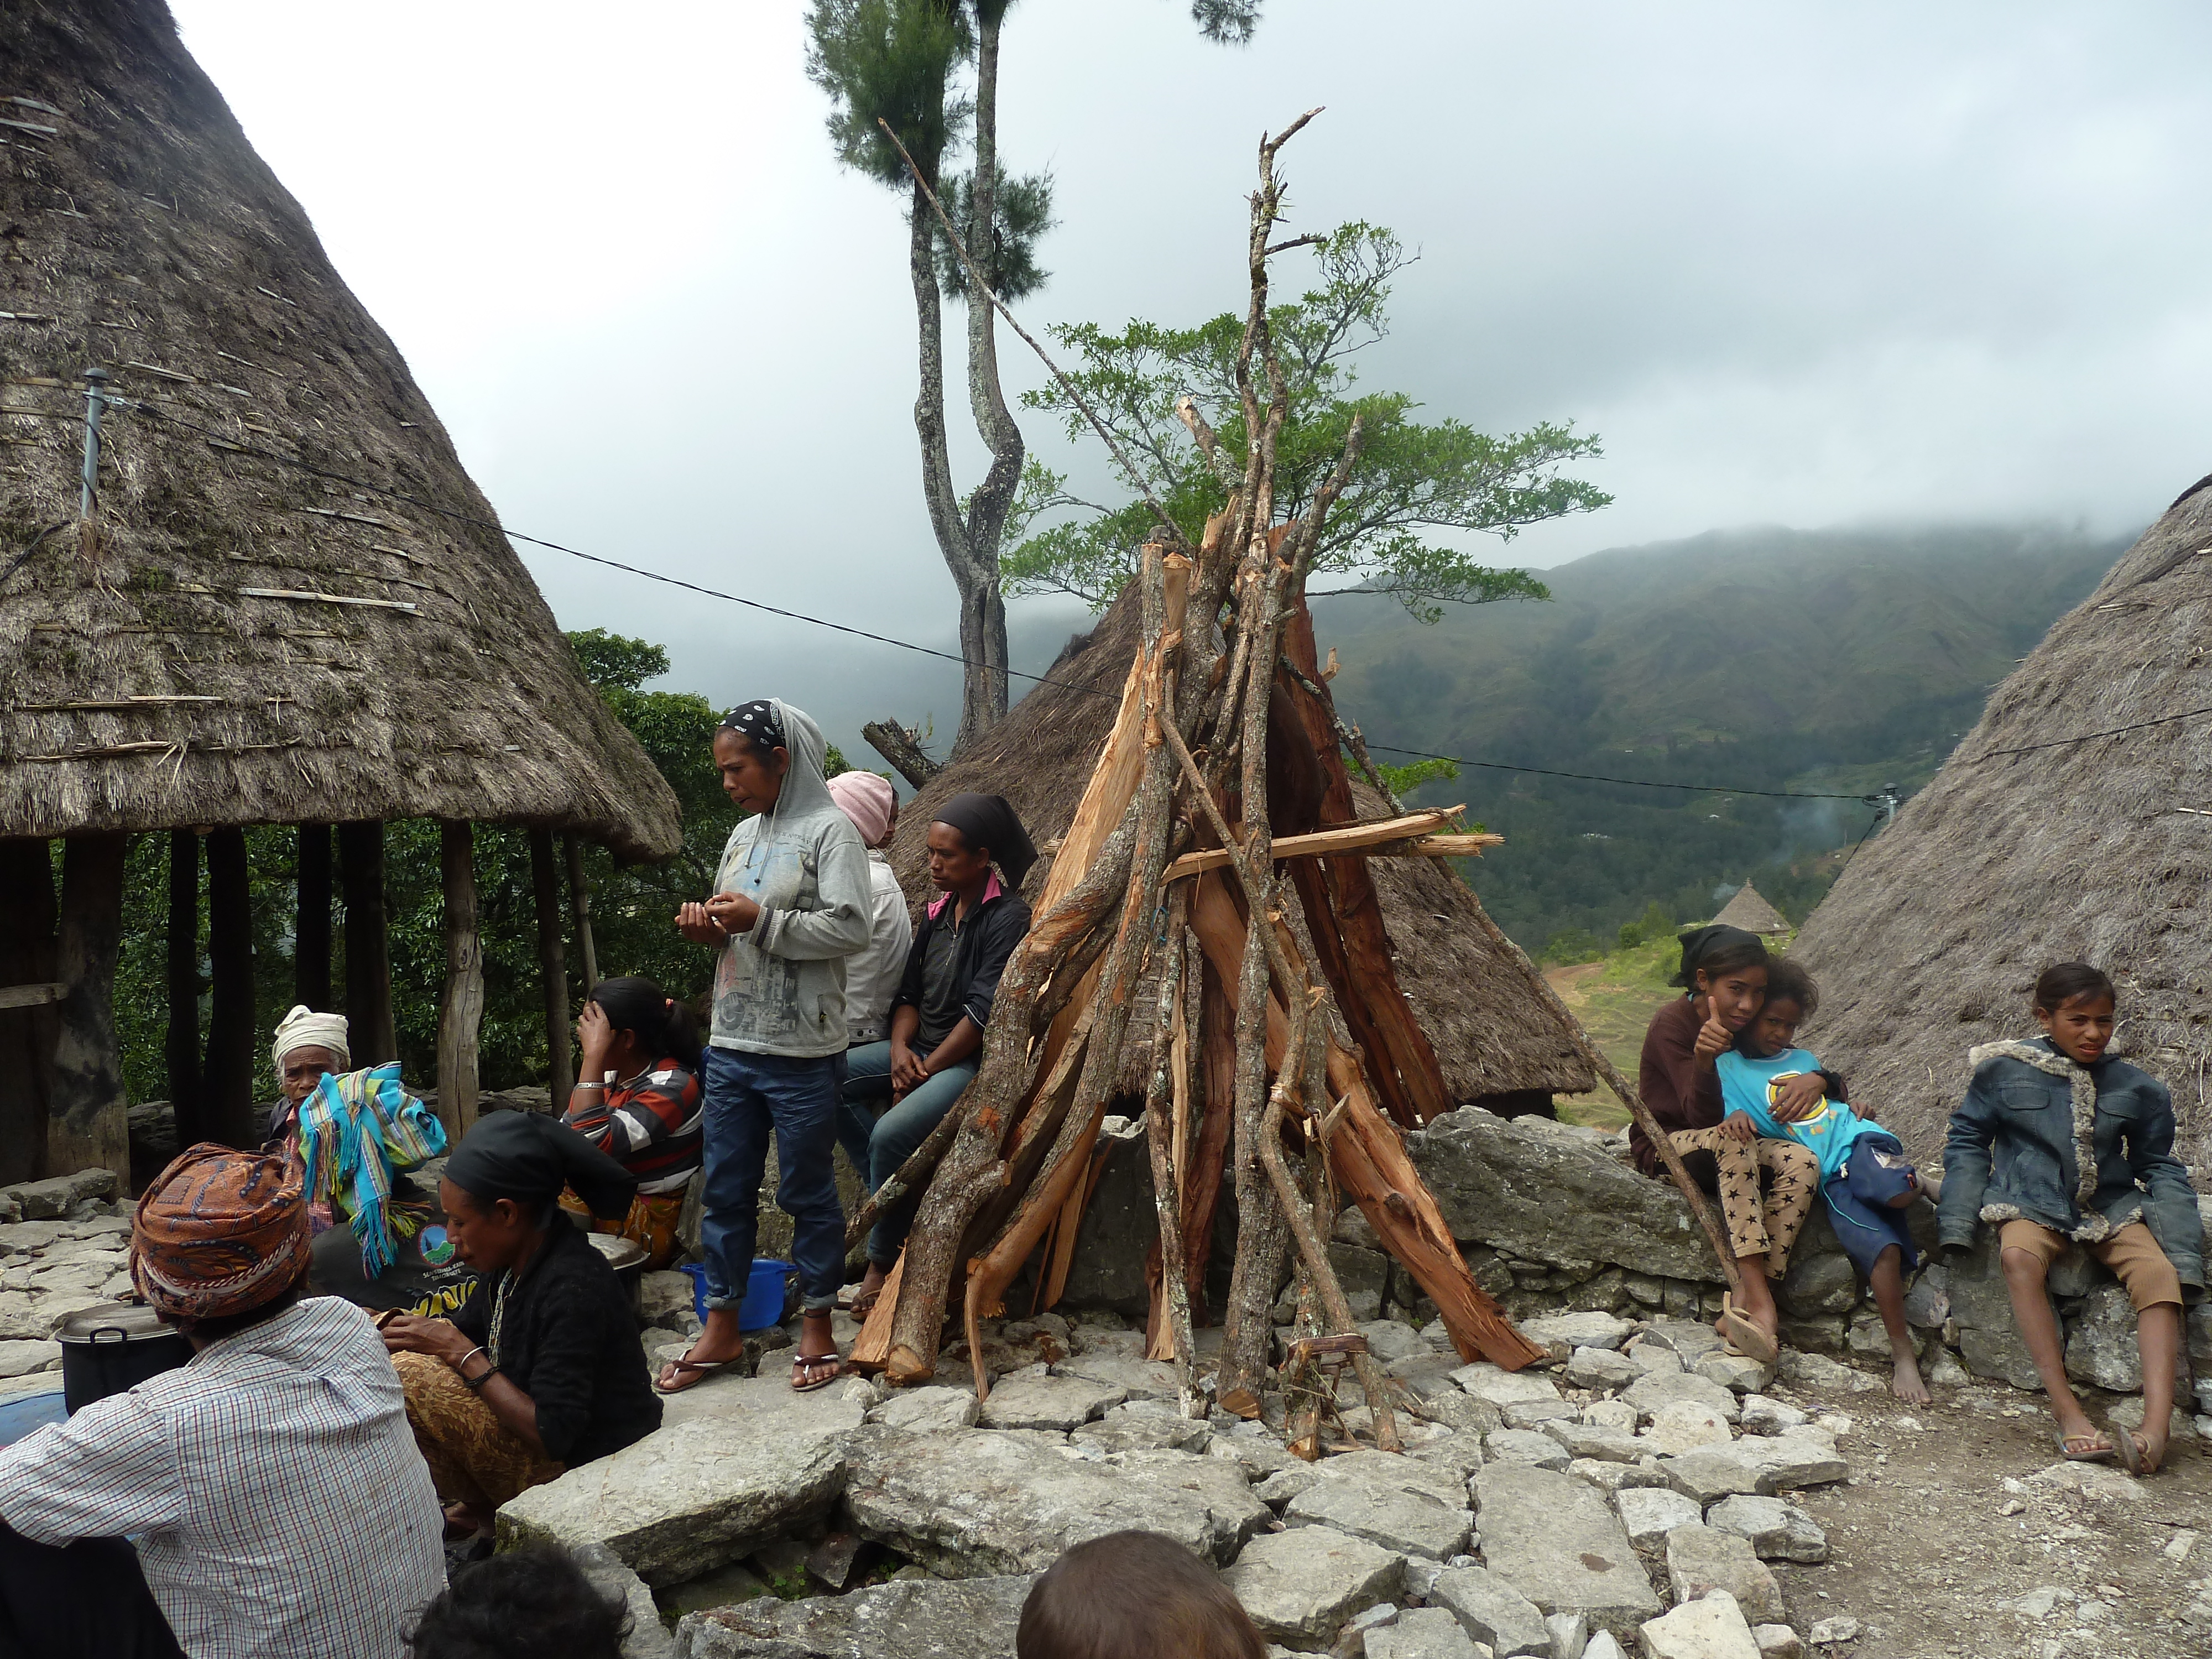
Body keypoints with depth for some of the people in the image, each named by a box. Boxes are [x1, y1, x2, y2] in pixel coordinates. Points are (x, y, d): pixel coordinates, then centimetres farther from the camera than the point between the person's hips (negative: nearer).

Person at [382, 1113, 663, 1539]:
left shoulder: (573, 1289, -27)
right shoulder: (515, 1258, 1)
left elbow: (552, 1435, -27)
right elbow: (466, 1329, 15)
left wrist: (464, 1355, -21)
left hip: (582, 1467, -10)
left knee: (409, 1378, -22)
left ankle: (487, 1512, 1)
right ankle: (484, 1501, 10)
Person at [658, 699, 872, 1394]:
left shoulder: (830, 829, -9)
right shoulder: (743, 835, 14)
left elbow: (850, 927, -18)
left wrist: (761, 920, -19)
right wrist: (708, 925, 1)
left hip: (801, 1051, -7)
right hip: (731, 1044, 7)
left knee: (807, 1192, 6)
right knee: (724, 1190, 12)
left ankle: (818, 1324, 21)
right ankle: (722, 1327, 25)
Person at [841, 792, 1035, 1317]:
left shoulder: (1008, 917, -12)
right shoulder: (939, 912, 12)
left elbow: (984, 1011, -18)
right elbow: (909, 992, 12)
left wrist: (925, 1070, -17)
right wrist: (900, 1049, -8)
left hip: (974, 1061, -8)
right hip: (922, 1049, 9)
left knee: (892, 1133, -29)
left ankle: (882, 1264, -12)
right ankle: (886, 1189, -3)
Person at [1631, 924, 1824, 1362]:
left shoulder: (1751, 1029, 1)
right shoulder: (1672, 1025, -17)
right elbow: (1704, 1118, -24)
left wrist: (1817, 1081, -18)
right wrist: (1704, 1062, -44)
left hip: (1729, 1156, 6)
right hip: (1667, 1146, -6)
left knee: (1802, 1162, -25)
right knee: (1734, 1135, -37)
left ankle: (1740, 1308, -30)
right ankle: (1758, 1301, -43)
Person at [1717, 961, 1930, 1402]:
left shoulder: (1804, 1060, 24)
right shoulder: (1728, 1068, 7)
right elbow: (1721, 1110, -7)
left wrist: (1858, 1108, 12)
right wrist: (1735, 1118, -29)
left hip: (1858, 1140, 4)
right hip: (1823, 1174, -4)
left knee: (1899, 1193, -31)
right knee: (1882, 1247, -22)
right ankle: (1903, 1354, -11)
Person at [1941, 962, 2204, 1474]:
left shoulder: (2135, 1087, 5)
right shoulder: (2004, 1070, -1)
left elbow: (2161, 1168, 11)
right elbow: (1968, 1139, 6)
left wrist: (2184, 1253, 0)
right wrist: (1958, 1221, -4)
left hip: (2111, 1207, 3)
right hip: (2032, 1202, -2)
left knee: (2159, 1271, -27)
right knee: (2019, 1254, -35)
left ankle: (2156, 1427, -35)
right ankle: (2067, 1413, -36)